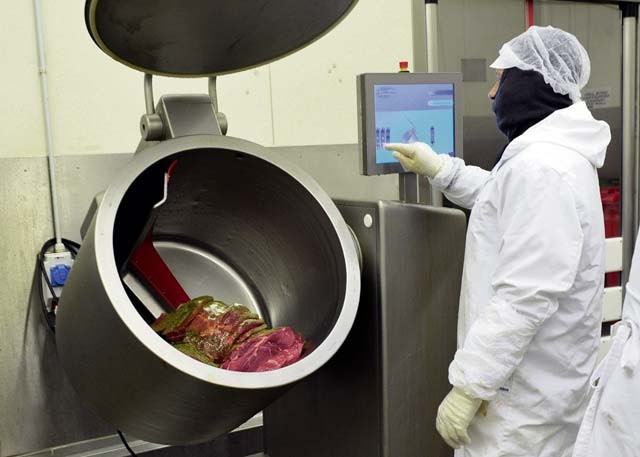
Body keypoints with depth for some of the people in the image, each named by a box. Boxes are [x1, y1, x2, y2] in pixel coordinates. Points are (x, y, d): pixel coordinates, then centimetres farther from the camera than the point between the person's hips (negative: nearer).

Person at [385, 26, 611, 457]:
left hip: (526, 393, -10)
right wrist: (439, 169, 23)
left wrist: (469, 385, -24)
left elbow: (525, 296, -29)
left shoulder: (541, 167, -25)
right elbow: (505, 199, 30)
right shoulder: (551, 153, 11)